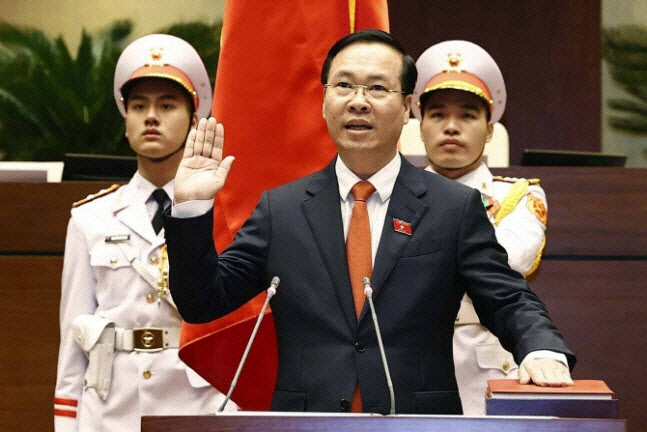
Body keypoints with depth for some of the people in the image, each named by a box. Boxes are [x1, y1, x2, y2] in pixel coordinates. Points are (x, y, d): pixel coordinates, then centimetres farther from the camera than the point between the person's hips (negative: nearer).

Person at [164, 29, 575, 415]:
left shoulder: (457, 208, 4)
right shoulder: (280, 209, 8)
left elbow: (511, 303, 1)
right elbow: (202, 303, 7)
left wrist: (542, 350, -19)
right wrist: (191, 208, -4)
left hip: (419, 424, 1)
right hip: (305, 420, -1)